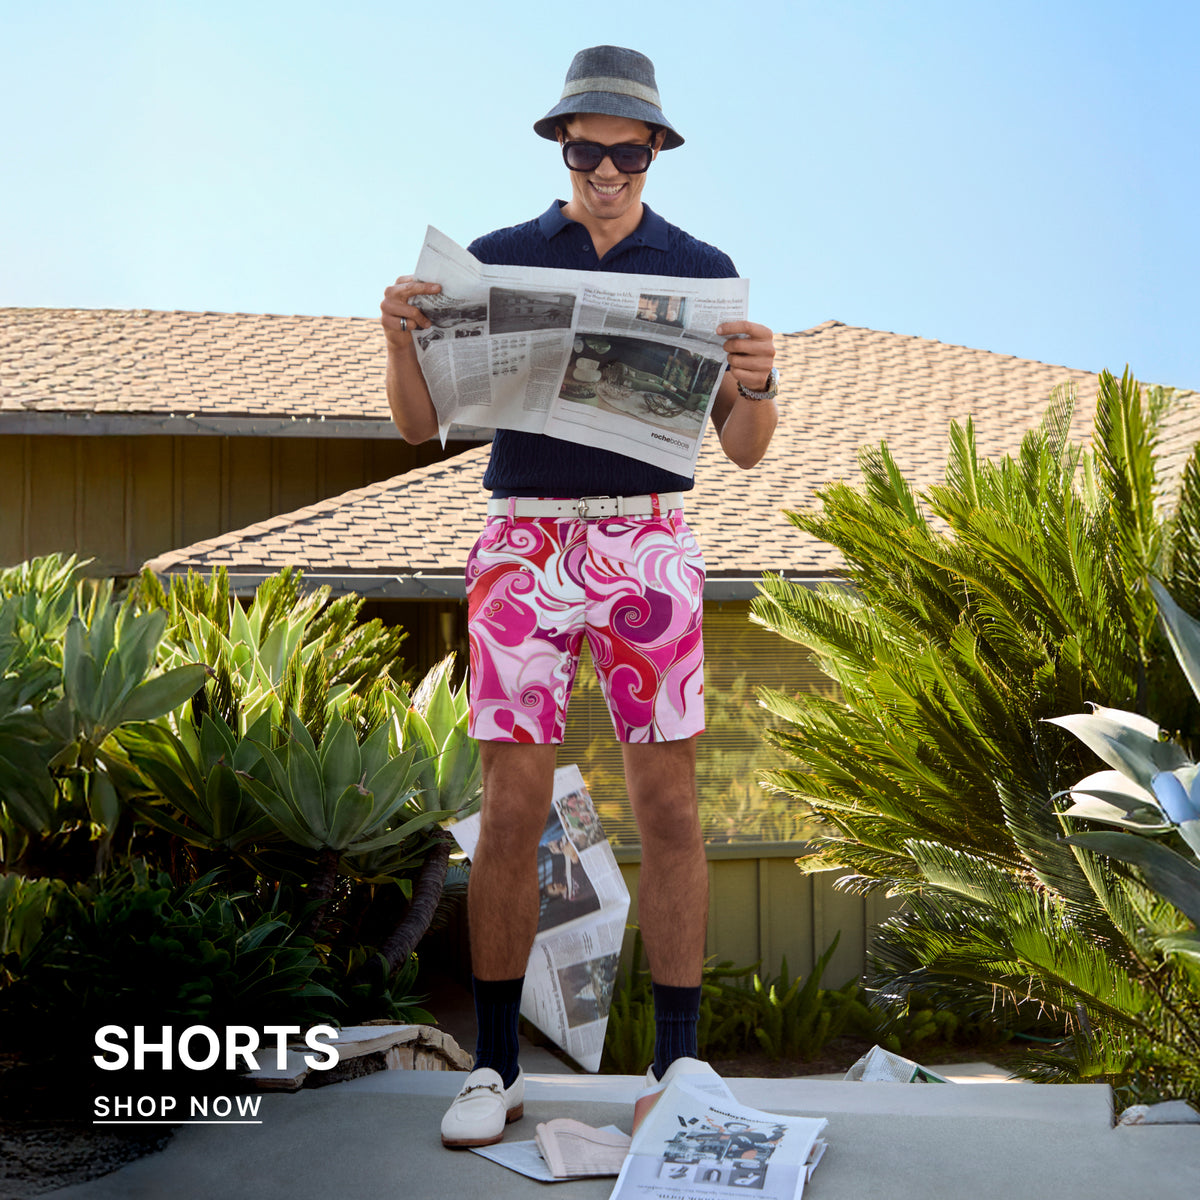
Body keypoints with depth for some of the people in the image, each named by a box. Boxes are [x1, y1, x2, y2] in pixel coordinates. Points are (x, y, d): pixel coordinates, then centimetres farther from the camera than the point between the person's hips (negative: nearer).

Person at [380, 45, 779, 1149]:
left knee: (669, 808, -2)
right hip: (524, 549, 0)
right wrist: (402, 335, -17)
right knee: (513, 810, -2)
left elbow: (745, 450, 2)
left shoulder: (702, 271, 7)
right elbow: (420, 424, 4)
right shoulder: (497, 260, 8)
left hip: (648, 548, 0)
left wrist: (756, 383, -21)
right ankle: (495, 1068, 10)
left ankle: (678, 1068, 9)